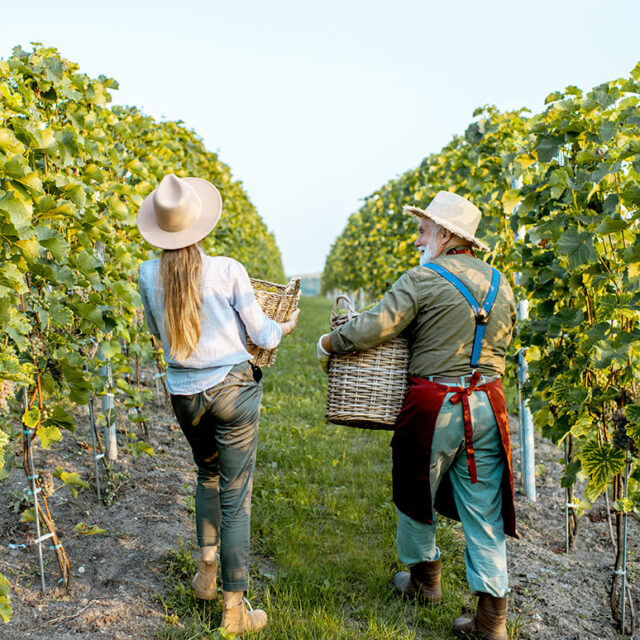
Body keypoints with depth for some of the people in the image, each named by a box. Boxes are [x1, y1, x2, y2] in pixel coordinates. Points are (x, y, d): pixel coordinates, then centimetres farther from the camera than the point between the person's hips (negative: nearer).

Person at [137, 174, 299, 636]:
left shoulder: (149, 274, -3)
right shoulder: (227, 271, -12)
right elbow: (262, 335, -4)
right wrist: (285, 328, 16)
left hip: (184, 394, 4)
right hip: (231, 389, -4)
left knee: (208, 474, 30)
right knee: (235, 496, 4)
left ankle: (207, 568, 27)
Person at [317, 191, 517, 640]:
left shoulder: (423, 279, -11)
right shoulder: (499, 283, 9)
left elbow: (370, 329, -16)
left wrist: (328, 343, 1)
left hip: (435, 404, -5)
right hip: (487, 404, 5)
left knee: (415, 495, 18)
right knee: (482, 510, 10)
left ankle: (424, 579, 36)